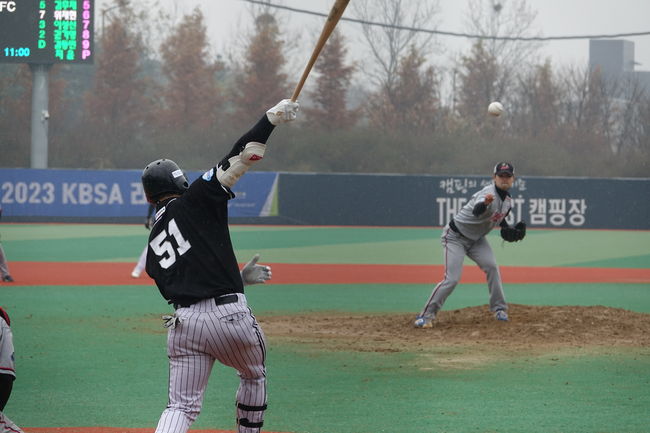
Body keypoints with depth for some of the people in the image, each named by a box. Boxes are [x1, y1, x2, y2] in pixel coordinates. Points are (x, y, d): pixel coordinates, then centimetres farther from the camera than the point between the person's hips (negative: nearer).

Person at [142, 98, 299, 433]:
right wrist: (271, 118, -1)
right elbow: (236, 160, -5)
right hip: (228, 314, -3)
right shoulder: (196, 199, 3)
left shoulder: (154, 246, 20)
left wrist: (239, 278, 31)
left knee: (182, 406, 2)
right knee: (254, 377, 25)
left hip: (183, 322, 3)